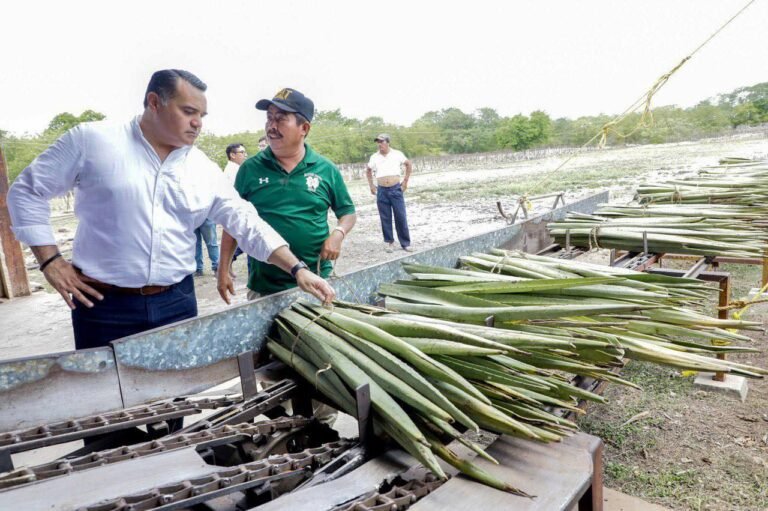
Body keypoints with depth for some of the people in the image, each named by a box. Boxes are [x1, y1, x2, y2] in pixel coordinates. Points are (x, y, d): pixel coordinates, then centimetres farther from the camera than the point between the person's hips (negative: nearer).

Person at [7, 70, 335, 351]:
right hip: (104, 304, -3)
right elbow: (27, 191, 3)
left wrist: (297, 269, -8)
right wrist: (50, 261, -5)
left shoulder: (205, 170, 3)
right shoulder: (92, 140, -5)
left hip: (177, 302, 3)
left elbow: (247, 224, 0)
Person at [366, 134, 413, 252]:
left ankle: (405, 243, 9)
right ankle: (389, 242, 15)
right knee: (385, 218, 5)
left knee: (401, 217, 0)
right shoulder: (374, 157, 4)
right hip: (381, 191, 1)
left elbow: (408, 164, 14)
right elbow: (368, 171, 20)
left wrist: (405, 181, 9)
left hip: (396, 189, -1)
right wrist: (371, 185, 12)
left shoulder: (397, 154, 0)